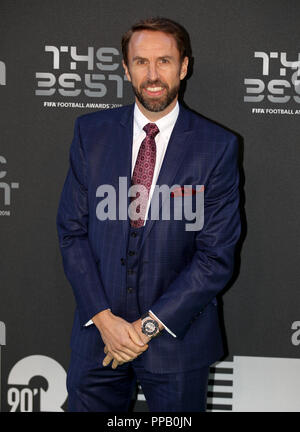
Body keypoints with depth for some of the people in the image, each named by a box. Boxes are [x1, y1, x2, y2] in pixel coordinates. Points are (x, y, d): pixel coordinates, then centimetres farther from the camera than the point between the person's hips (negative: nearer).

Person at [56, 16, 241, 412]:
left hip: (176, 334, -1)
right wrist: (104, 318, -10)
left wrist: (150, 325, -13)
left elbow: (217, 255, -9)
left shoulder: (217, 147, -7)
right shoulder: (91, 132, 1)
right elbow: (72, 231, 0)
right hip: (97, 331, 2)